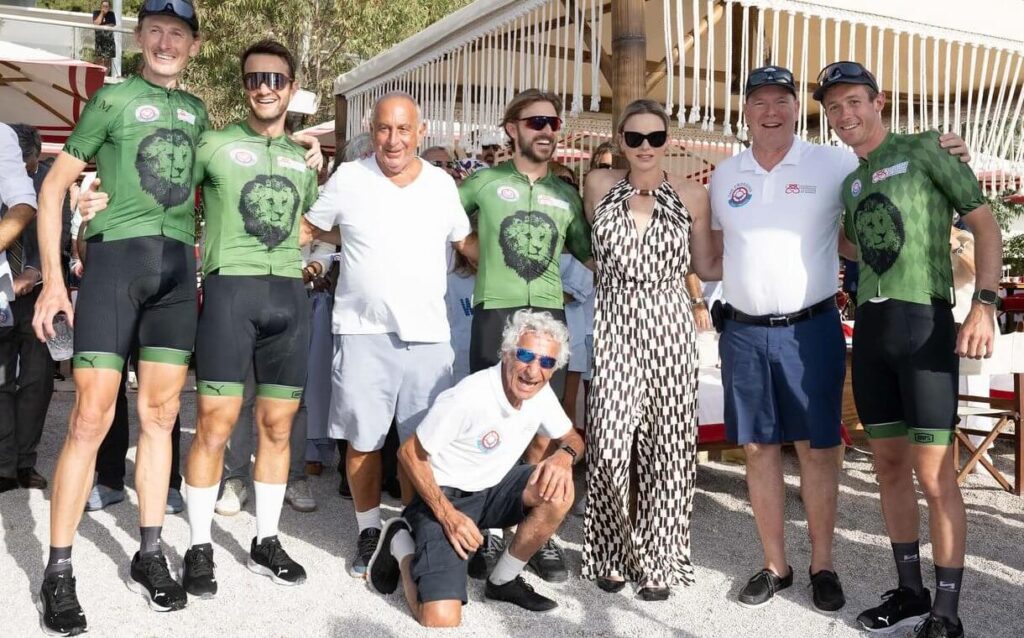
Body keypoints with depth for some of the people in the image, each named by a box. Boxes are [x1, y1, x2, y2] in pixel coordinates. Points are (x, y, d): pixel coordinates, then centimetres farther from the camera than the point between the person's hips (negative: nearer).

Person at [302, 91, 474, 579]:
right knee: (363, 440, 6)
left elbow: (466, 242, 14)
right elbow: (308, 228, 12)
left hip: (428, 334, 2)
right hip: (363, 331, -1)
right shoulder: (348, 178, 0)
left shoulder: (442, 184, 6)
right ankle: (369, 532, 24)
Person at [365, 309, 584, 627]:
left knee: (559, 490, -23)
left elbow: (572, 438, 6)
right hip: (445, 496, -6)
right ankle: (401, 544, 9)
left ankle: (503, 581, -1)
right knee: (441, 619, -21)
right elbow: (410, 453, -17)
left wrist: (565, 456, -20)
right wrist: (448, 516, -23)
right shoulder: (468, 398, -27)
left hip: (493, 490, 7)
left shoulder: (541, 393, -7)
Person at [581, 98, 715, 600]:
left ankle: (659, 559, 16)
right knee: (610, 440, -6)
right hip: (614, 324, 0)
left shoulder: (691, 196, 5)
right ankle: (612, 552, 14)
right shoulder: (599, 186, 8)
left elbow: (705, 267, 12)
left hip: (669, 326, 0)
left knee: (666, 444, 1)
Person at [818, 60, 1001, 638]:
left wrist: (985, 304, -17)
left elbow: (985, 224, -5)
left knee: (934, 475, -6)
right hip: (871, 327, 6)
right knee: (890, 466, 10)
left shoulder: (924, 150, 0)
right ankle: (910, 590, 23)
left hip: (925, 321, -6)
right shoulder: (850, 182, 17)